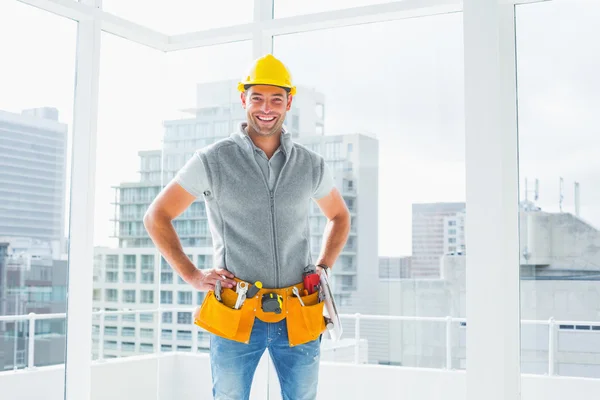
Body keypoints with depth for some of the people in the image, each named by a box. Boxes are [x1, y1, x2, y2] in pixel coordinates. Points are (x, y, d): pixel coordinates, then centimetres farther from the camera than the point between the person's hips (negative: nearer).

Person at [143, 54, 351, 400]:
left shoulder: (311, 165, 5)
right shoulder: (212, 161, -3)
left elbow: (340, 216, 24)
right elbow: (157, 217, 4)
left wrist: (323, 267, 10)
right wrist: (192, 276, -3)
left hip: (298, 318, 2)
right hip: (236, 316, -2)